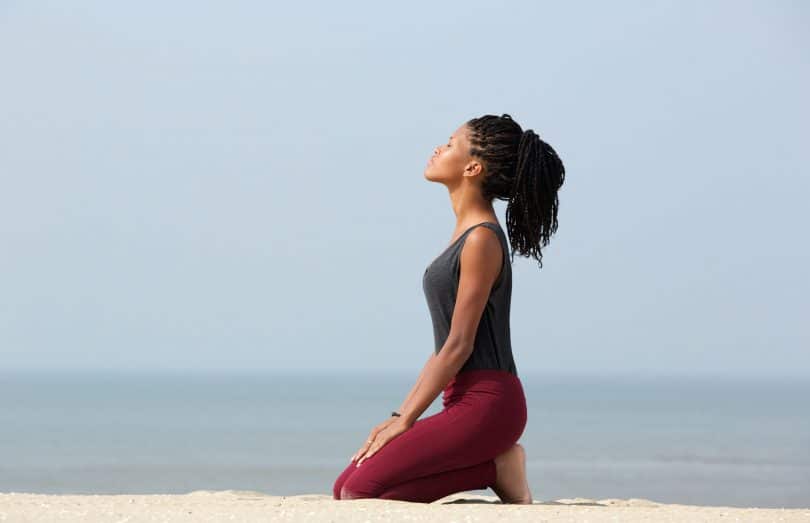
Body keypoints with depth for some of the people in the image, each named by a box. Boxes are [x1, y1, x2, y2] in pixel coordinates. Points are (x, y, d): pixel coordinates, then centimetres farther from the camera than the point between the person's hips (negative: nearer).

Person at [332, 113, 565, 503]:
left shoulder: (482, 240, -13)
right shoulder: (466, 234, 17)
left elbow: (459, 346, -15)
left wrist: (405, 421, -12)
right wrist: (401, 414, 13)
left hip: (486, 403, -10)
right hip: (465, 401, 10)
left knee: (360, 492, -17)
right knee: (345, 490, 5)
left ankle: (495, 471, -6)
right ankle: (492, 464, 6)